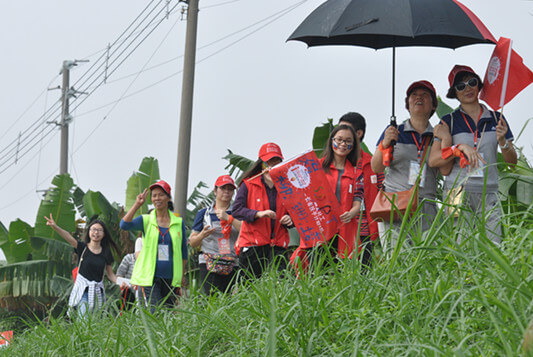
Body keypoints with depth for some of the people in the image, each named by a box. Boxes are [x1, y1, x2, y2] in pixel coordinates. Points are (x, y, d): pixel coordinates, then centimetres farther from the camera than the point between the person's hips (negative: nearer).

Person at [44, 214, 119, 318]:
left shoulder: (105, 252, 6)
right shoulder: (82, 248, -2)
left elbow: (110, 274, 12)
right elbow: (69, 238, -20)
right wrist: (55, 227, -38)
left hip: (98, 291, 3)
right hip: (83, 290, -3)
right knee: (84, 321, -16)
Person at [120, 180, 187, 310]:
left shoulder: (178, 222, 8)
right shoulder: (146, 220, 4)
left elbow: (183, 253, 13)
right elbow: (124, 225, -15)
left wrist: (181, 279, 10)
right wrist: (137, 205, -19)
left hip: (171, 279, 2)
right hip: (149, 278, -2)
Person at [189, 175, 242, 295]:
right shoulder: (204, 213, 15)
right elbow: (192, 243, 14)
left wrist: (228, 218, -10)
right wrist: (202, 235, -7)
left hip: (232, 266, 1)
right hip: (209, 265, -1)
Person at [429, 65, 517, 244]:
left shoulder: (496, 119, 12)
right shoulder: (449, 122, 5)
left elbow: (512, 161, 12)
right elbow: (433, 161, -3)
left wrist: (502, 141, -7)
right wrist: (460, 147, -16)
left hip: (489, 194, 2)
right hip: (459, 193, -2)